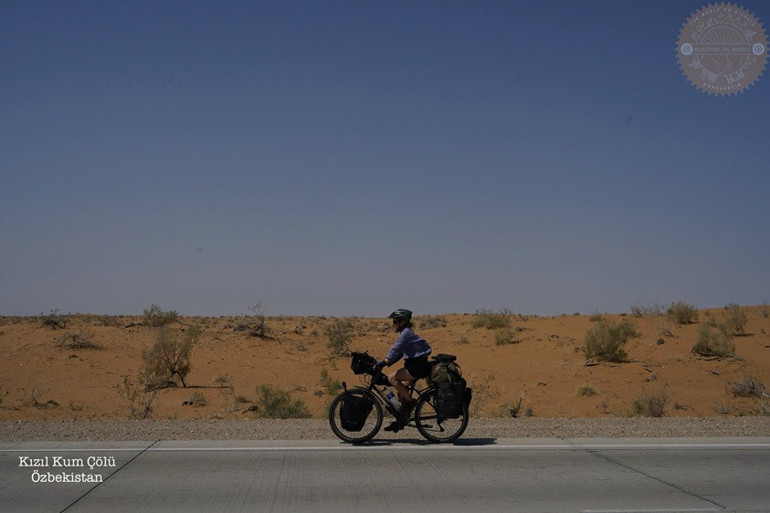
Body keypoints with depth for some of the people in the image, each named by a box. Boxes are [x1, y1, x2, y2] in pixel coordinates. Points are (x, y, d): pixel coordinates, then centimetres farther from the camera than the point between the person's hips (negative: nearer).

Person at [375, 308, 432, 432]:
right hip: (415, 365, 10)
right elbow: (398, 353, 18)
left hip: (419, 365, -10)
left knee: (392, 378, -17)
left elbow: (396, 350, -24)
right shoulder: (405, 333, 19)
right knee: (401, 391, 10)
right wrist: (384, 363, 9)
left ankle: (410, 402, -9)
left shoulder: (406, 333, -12)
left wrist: (384, 362, -32)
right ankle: (401, 420, 15)